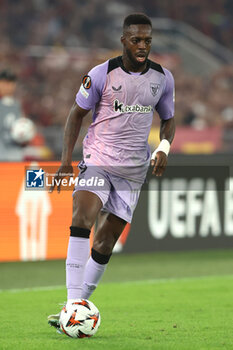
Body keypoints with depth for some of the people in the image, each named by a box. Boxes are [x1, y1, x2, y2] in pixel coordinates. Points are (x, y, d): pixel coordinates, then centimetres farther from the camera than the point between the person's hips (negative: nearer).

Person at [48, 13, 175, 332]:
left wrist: (164, 148, -4)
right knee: (82, 218, -27)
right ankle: (74, 304, -32)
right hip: (97, 160, -3)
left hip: (133, 170, 3)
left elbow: (168, 119, 17)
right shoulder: (102, 74, -6)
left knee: (105, 243, 3)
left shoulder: (163, 78, 4)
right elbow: (77, 113, 3)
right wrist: (66, 160, -7)